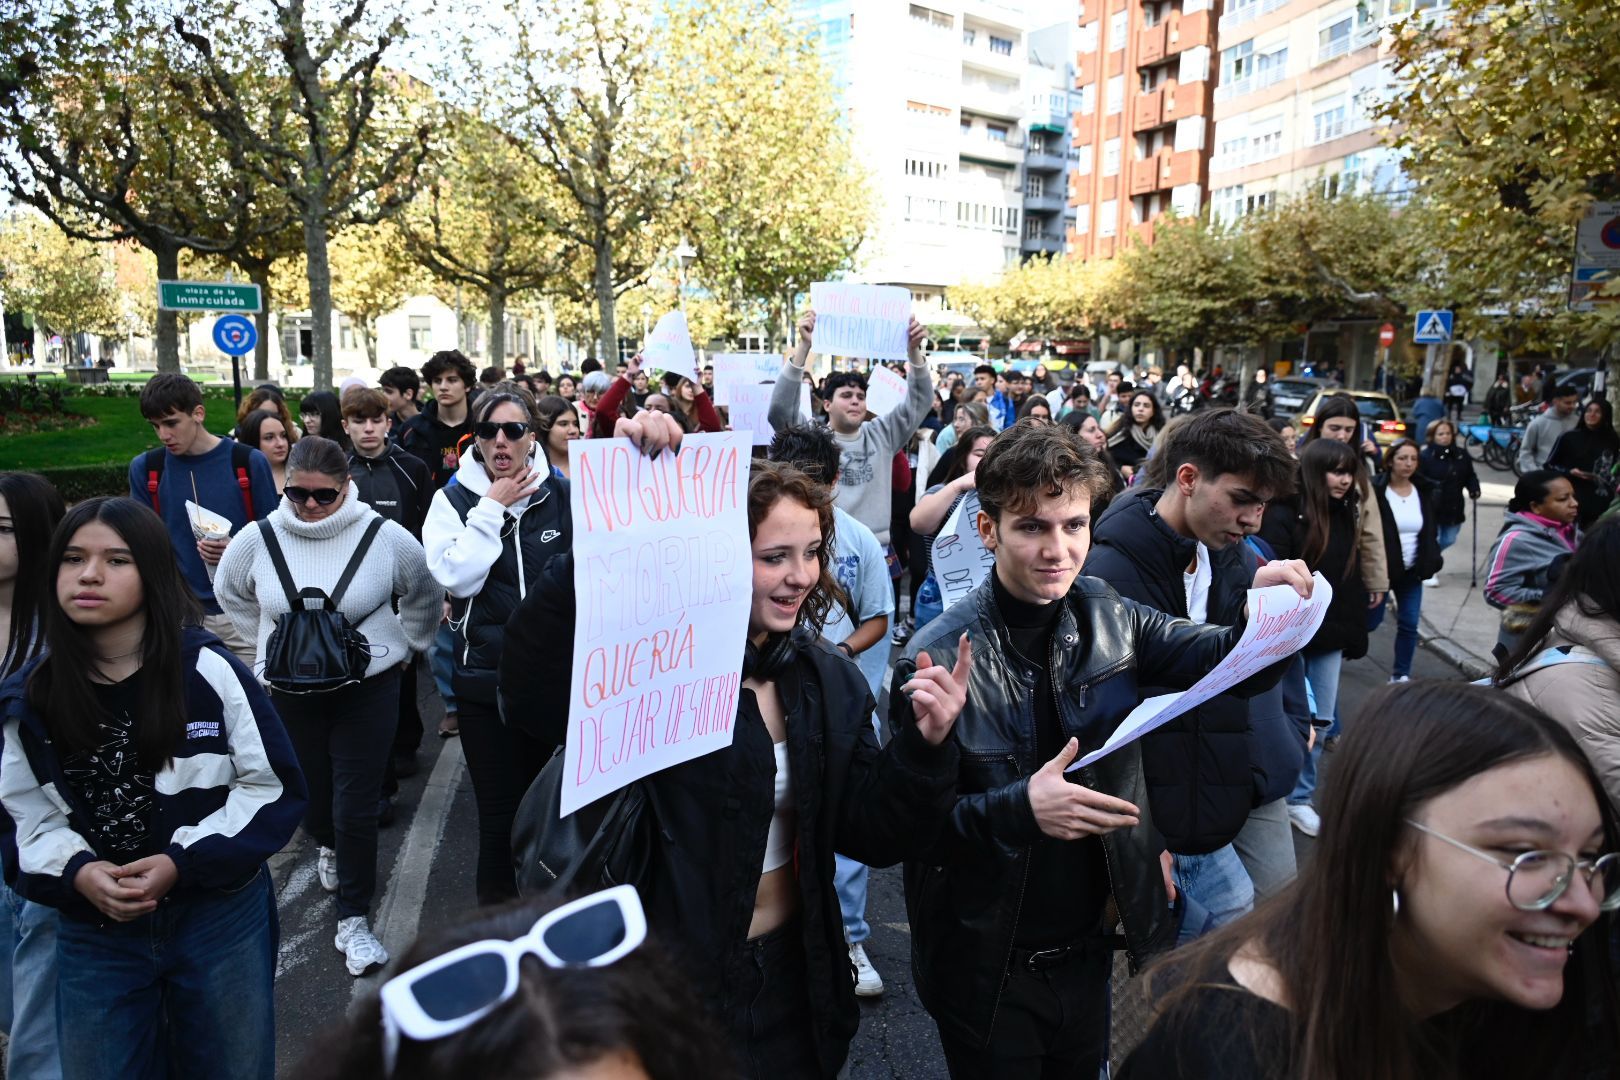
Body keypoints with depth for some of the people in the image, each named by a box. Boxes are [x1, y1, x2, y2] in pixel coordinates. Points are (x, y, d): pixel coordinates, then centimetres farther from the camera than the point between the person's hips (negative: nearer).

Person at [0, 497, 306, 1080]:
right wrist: (74, 872, -15)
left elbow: (275, 787, -8)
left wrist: (184, 861, -17)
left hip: (221, 918, -2)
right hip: (92, 935, 2)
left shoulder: (208, 670, -12)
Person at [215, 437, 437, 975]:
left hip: (367, 689, -2)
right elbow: (231, 593, 16)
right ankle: (327, 846, 53)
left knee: (356, 808, -3)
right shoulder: (260, 540, -6)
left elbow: (425, 594, 7)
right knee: (311, 796, 17)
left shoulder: (384, 536, -11)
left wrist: (404, 644, 9)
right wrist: (275, 642, 13)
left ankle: (353, 921, 12)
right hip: (289, 693, 3)